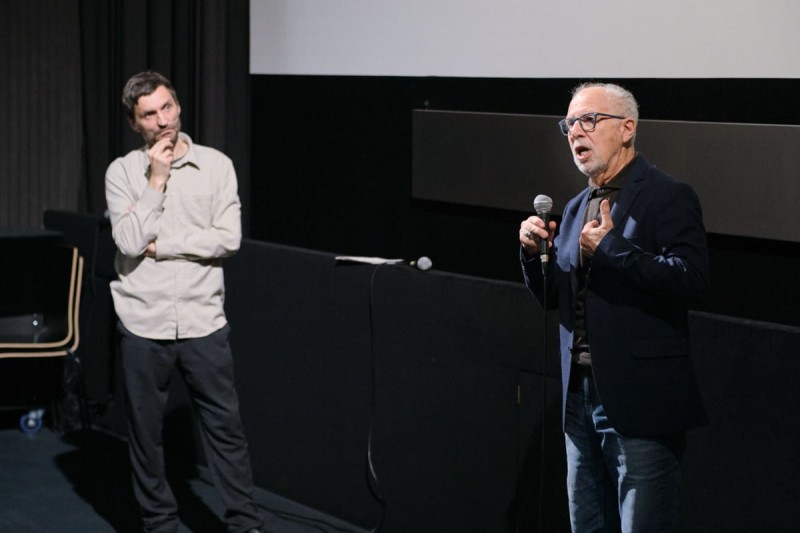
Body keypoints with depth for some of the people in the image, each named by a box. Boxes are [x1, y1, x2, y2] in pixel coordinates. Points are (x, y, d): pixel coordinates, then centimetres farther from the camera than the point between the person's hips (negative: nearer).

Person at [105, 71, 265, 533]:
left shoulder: (216, 165, 1)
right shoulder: (122, 172, 0)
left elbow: (229, 239, -8)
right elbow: (130, 243, -13)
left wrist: (162, 246, -10)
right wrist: (156, 179, -14)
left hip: (203, 321, 0)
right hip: (143, 325, 0)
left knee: (226, 426, 5)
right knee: (146, 431, 9)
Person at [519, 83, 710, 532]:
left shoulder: (667, 197, -8)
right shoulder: (577, 208, 16)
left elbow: (692, 279, -21)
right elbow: (555, 297, 20)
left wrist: (612, 249, -21)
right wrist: (534, 253, 1)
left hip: (641, 404, -8)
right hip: (582, 398, 8)